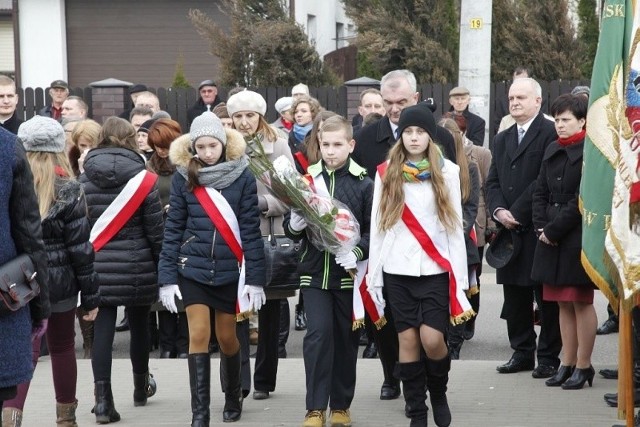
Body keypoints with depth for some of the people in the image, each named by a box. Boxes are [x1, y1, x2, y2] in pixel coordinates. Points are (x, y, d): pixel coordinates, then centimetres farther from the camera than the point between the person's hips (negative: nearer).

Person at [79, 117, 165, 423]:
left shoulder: (83, 180, 1)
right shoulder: (143, 180, -7)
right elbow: (156, 231, -5)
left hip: (98, 268, 1)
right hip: (136, 267, -1)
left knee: (103, 330, 1)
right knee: (138, 325, 16)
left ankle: (103, 398, -8)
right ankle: (141, 386, 34)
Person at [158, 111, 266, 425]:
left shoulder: (242, 177, -6)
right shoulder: (184, 177, -3)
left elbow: (251, 230, -6)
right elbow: (173, 230, -1)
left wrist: (255, 278, -9)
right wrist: (167, 278, -5)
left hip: (230, 271, 0)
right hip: (193, 270, 0)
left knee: (227, 338, 12)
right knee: (198, 337, -5)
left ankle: (233, 396, 37)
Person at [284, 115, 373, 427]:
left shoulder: (363, 183, -3)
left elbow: (373, 230, -4)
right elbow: (291, 230, 8)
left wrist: (357, 251, -21)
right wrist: (294, 224, -14)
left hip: (348, 272, -1)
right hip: (314, 271, 1)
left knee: (345, 337, 8)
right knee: (318, 333, -9)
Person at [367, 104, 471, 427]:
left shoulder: (447, 171, 3)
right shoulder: (386, 173, 5)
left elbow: (455, 226, 2)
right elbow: (378, 226, 5)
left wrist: (460, 278, -2)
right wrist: (373, 276, 2)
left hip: (436, 269, -1)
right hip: (398, 270, 1)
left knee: (431, 338, -10)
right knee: (407, 339, 3)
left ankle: (438, 393, 18)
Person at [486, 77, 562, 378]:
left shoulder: (551, 134, -7)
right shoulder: (502, 140, 18)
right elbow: (492, 182, 14)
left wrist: (516, 212, -14)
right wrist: (499, 211, -5)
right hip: (509, 230, 7)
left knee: (547, 297, 0)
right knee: (515, 297, 11)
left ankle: (549, 357, 7)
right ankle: (522, 353, 20)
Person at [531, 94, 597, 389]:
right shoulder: (552, 150, 13)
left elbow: (583, 199, -15)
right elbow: (540, 192, 13)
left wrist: (554, 230, -13)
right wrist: (541, 227, -1)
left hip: (578, 239, -7)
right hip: (551, 239, 7)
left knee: (582, 303, 0)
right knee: (563, 304, 11)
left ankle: (583, 366, 7)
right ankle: (567, 363, 19)